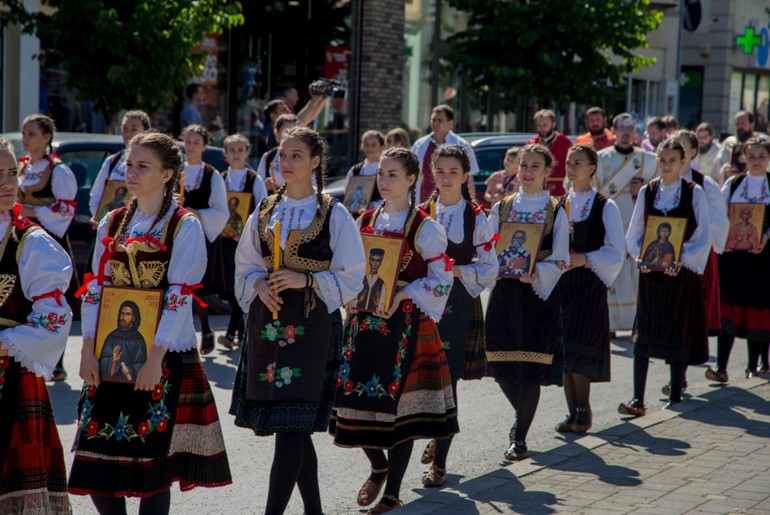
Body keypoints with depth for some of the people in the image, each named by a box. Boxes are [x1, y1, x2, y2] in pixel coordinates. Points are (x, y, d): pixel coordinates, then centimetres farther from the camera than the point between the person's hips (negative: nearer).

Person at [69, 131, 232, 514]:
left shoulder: (185, 226, -4)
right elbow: (95, 288, 9)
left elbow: (180, 295, -11)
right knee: (98, 452, 0)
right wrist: (88, 349, -2)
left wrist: (156, 357, -18)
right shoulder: (112, 224, 11)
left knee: (152, 460, -3)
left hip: (164, 354, -5)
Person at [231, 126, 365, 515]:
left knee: (290, 426, -10)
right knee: (296, 428, 11)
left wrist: (306, 281, -14)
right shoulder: (265, 212, 11)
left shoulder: (333, 215, -2)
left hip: (311, 325, -5)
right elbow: (245, 268, 15)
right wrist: (259, 285, -6)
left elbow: (350, 277, -2)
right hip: (267, 323, 5)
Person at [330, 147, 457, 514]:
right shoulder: (366, 220, 10)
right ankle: (378, 467, 32)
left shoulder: (424, 227, -6)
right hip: (364, 319, 5)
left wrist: (402, 295, -18)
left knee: (400, 404, -2)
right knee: (357, 398, 3)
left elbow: (441, 279, -7)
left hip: (405, 323, -5)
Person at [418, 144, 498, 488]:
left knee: (447, 379, -4)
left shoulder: (476, 218, 0)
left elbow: (489, 269, -1)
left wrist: (456, 270, -14)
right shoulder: (421, 214, 8)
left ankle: (440, 463, 3)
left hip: (457, 305, -3)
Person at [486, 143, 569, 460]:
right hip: (505, 293, 3)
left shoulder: (556, 211, 1)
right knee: (503, 366, 3)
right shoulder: (502, 207, 9)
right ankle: (523, 418, 31)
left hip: (539, 294, -3)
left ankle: (520, 437, 7)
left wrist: (535, 273, -21)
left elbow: (560, 261, -4)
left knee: (531, 368, -5)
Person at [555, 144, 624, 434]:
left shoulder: (605, 207, -1)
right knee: (563, 349, 2)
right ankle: (573, 411, 10)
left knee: (577, 349, -13)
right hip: (561, 283, 5)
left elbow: (616, 252, -5)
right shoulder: (559, 205, 12)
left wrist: (585, 259, -18)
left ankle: (583, 410, 0)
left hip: (590, 284, -5)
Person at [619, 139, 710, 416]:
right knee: (644, 334, -4)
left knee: (679, 334, 1)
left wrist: (681, 261, -16)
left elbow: (703, 237, -3)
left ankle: (675, 395, 13)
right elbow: (633, 233, 10)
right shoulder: (647, 192, 6)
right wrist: (640, 256, -8)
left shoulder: (695, 193, -1)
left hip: (681, 272, -2)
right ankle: (638, 400, -5)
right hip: (651, 272, 2)